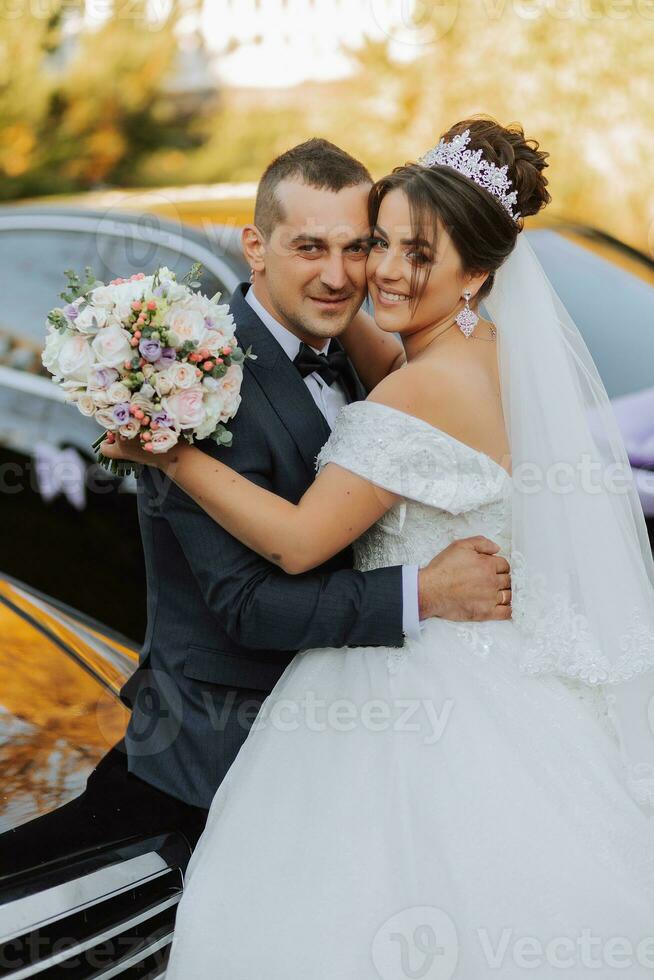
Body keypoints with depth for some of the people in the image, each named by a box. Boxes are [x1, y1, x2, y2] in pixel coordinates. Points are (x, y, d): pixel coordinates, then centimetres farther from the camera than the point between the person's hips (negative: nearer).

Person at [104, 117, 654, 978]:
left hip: (421, 696, -9)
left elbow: (297, 541, -24)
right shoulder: (496, 352, 3)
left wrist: (172, 455, -20)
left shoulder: (425, 393, -24)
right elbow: (376, 365, 19)